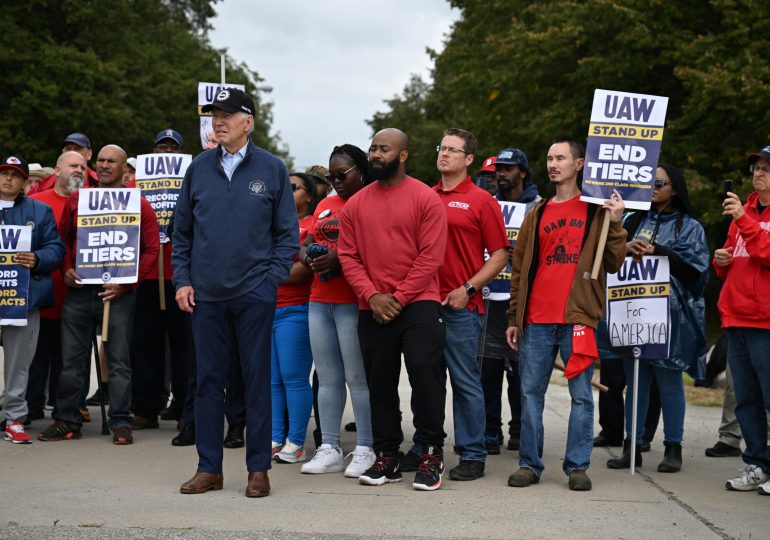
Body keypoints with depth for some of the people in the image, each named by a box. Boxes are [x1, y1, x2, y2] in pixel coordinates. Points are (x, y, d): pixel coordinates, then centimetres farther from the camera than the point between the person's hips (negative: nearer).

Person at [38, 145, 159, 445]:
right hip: (78, 290, 3)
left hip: (118, 294, -3)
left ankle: (121, 424, 5)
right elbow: (63, 238, 18)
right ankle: (67, 421, 14)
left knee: (119, 361, 0)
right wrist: (66, 269, 1)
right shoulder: (76, 200, 11)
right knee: (71, 359, 6)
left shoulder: (138, 205, 3)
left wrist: (126, 282, -9)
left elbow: (151, 249, 0)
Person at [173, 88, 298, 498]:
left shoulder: (271, 169, 1)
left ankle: (258, 468, 10)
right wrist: (182, 280, 3)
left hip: (254, 294, -2)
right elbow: (182, 230, 12)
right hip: (205, 295, 3)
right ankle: (208, 468, 13)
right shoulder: (199, 168, 8)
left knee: (257, 380, 3)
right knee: (208, 379, 6)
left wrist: (272, 277, -7)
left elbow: (287, 231, 3)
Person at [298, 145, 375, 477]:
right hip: (319, 300, 7)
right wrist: (309, 258, -2)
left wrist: (341, 260, -22)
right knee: (328, 377, 9)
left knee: (358, 377, -4)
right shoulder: (324, 206, 20)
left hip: (353, 302, -7)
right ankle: (329, 449, 14)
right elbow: (304, 245, 20)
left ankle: (365, 450, 3)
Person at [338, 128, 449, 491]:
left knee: (425, 374, -11)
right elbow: (348, 255, 5)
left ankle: (431, 454, 2)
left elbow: (431, 256, -8)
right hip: (372, 309, 4)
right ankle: (386, 458, 19)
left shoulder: (426, 199, -3)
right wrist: (372, 296, -9)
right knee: (379, 383, 9)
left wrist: (399, 297, -13)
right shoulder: (356, 204, 10)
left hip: (418, 304, -4)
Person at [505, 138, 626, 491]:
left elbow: (613, 264, 1)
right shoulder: (537, 213, 15)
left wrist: (614, 225, -11)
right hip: (536, 319, 3)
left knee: (581, 394, 0)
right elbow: (520, 269, 15)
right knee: (531, 392, 4)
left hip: (578, 317, -3)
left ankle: (577, 466, 8)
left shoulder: (597, 211, 5)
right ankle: (529, 464, 11)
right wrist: (514, 318, 10)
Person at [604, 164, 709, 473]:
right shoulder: (634, 220, 17)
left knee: (669, 378, 0)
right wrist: (626, 248, -13)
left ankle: (673, 448, 7)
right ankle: (632, 446, 11)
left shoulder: (689, 226, 6)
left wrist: (655, 251, -13)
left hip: (670, 312, -3)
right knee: (636, 378, 6)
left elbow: (694, 267, -7)